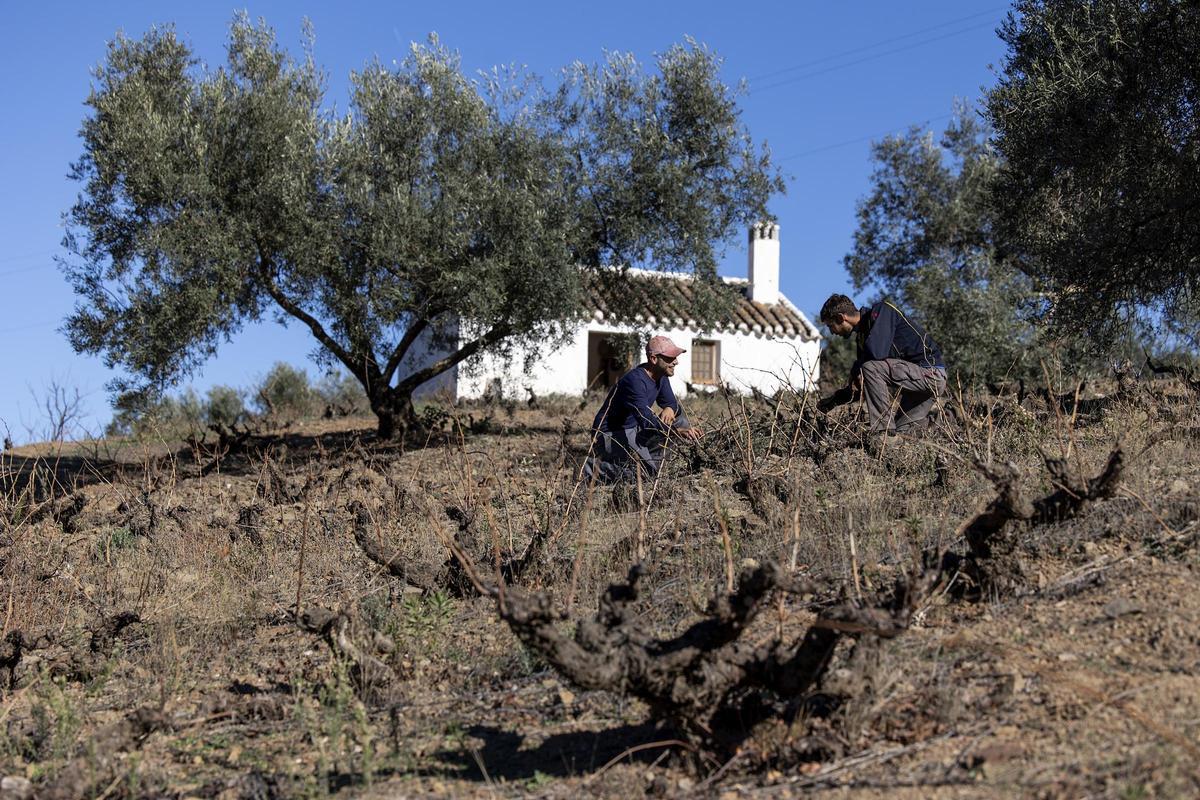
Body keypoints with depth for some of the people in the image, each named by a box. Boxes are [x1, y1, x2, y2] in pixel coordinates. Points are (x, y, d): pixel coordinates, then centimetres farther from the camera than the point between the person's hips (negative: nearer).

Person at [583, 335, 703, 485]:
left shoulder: (661, 376, 2)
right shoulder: (636, 380, -28)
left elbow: (672, 403, 12)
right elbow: (646, 420, -38)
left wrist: (670, 409, -14)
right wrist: (677, 431, -49)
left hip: (634, 430, 9)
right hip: (609, 434, -9)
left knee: (680, 421, -1)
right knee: (648, 470, -27)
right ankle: (594, 468, -10)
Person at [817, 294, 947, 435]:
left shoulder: (881, 311, -11)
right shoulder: (862, 335, 14)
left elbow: (876, 351, -27)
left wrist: (855, 372, -12)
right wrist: (836, 398, 15)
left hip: (931, 374, -10)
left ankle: (884, 431, -20)